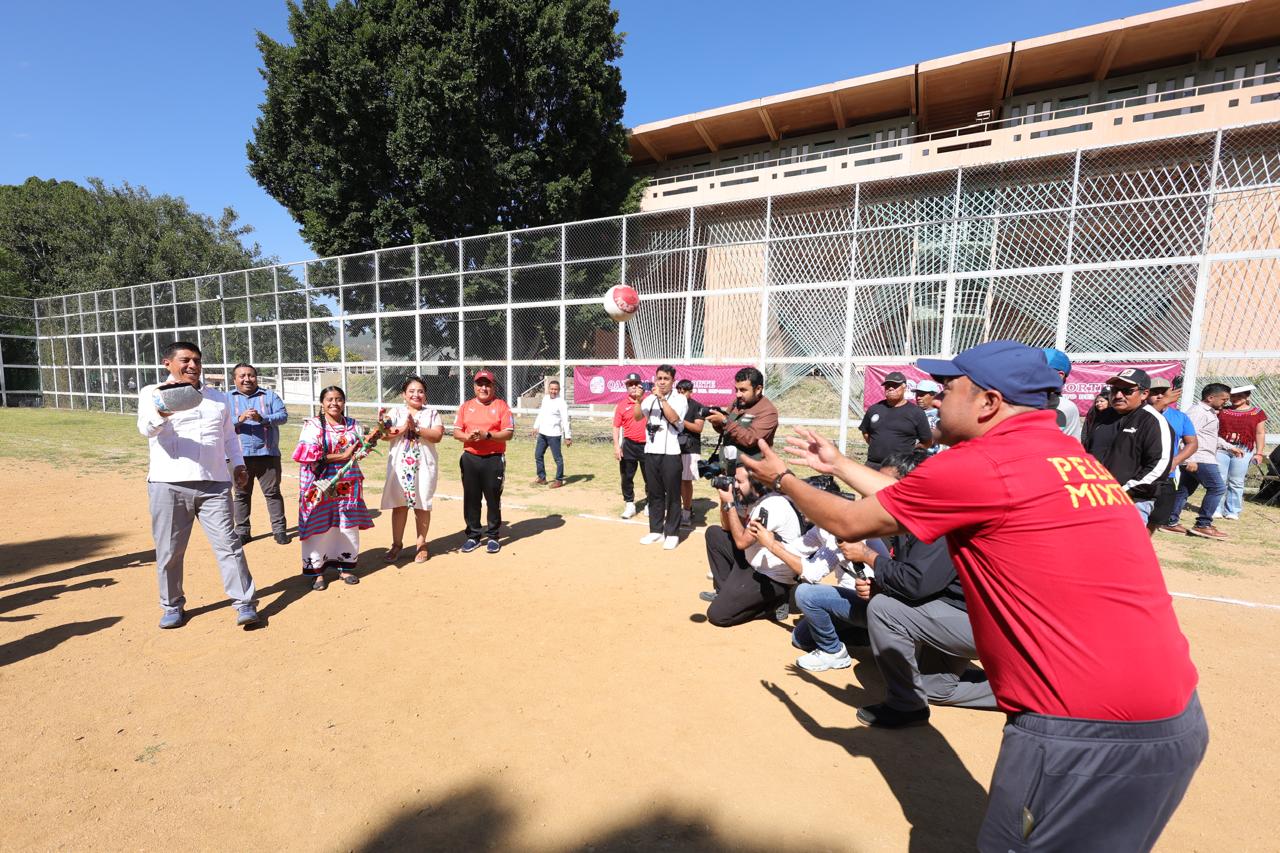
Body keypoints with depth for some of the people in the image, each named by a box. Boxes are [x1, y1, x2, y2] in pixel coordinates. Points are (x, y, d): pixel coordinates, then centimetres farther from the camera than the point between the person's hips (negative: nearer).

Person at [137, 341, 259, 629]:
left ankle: (245, 603, 3)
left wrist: (238, 464, 12)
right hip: (169, 485, -2)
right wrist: (160, 415, -37)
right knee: (169, 550, 6)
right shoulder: (152, 393, 4)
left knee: (228, 543, -1)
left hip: (214, 484, 2)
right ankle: (172, 605, 25)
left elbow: (229, 435, 25)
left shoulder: (218, 397, 18)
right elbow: (146, 428, -15)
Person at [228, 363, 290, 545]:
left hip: (268, 454, -1)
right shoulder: (227, 399, 8)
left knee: (272, 492, 4)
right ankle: (242, 531, 21)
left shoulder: (270, 396, 8)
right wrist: (240, 419, -24)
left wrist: (263, 419, -22)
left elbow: (283, 415, -5)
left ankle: (279, 529, 10)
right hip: (239, 456, 1)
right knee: (241, 494, 10)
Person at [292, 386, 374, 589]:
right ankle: (316, 571, 15)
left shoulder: (353, 425, 10)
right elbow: (307, 454, -15)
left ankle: (345, 567, 23)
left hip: (348, 484, 4)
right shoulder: (313, 425, -5)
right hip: (321, 484, -4)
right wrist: (341, 456, -15)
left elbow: (361, 449, 14)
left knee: (348, 525, 9)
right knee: (319, 527, 0)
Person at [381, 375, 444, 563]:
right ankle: (397, 544, 19)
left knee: (422, 505, 5)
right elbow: (385, 434, -5)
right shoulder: (396, 412, 8)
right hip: (399, 465, 1)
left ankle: (421, 544, 17)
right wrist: (403, 428, -19)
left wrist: (416, 428, -19)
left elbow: (437, 435, -11)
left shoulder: (432, 413, 4)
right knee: (399, 505, 6)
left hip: (424, 465, -1)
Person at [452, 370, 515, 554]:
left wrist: (487, 435, -21)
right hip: (470, 459, 3)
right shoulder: (466, 406, 9)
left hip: (494, 459, -3)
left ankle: (492, 536, 18)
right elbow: (456, 432, 8)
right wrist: (467, 437, -13)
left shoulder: (501, 405, -2)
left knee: (493, 499, 4)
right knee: (471, 499, 9)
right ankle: (473, 536, 22)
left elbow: (508, 433, -8)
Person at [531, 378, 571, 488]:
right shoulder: (545, 398, 8)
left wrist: (568, 436, -19)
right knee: (538, 455, 13)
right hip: (542, 433, 8)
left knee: (557, 458, 0)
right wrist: (536, 426, 24)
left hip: (554, 434, -8)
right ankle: (542, 478, 25)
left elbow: (565, 420, -16)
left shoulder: (561, 402, -13)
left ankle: (559, 480, 12)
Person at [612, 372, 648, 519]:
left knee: (649, 477, 9)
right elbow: (616, 427, 1)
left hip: (647, 445, -1)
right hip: (629, 445, 1)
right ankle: (629, 505, 18)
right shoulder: (621, 405, 3)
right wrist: (616, 446, -6)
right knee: (627, 477, 6)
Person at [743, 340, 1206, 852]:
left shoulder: (977, 464, -17)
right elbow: (910, 499, 17)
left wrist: (782, 479, 10)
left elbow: (847, 523, -5)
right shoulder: (1070, 457, 10)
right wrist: (839, 465, 24)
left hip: (1084, 735, -8)